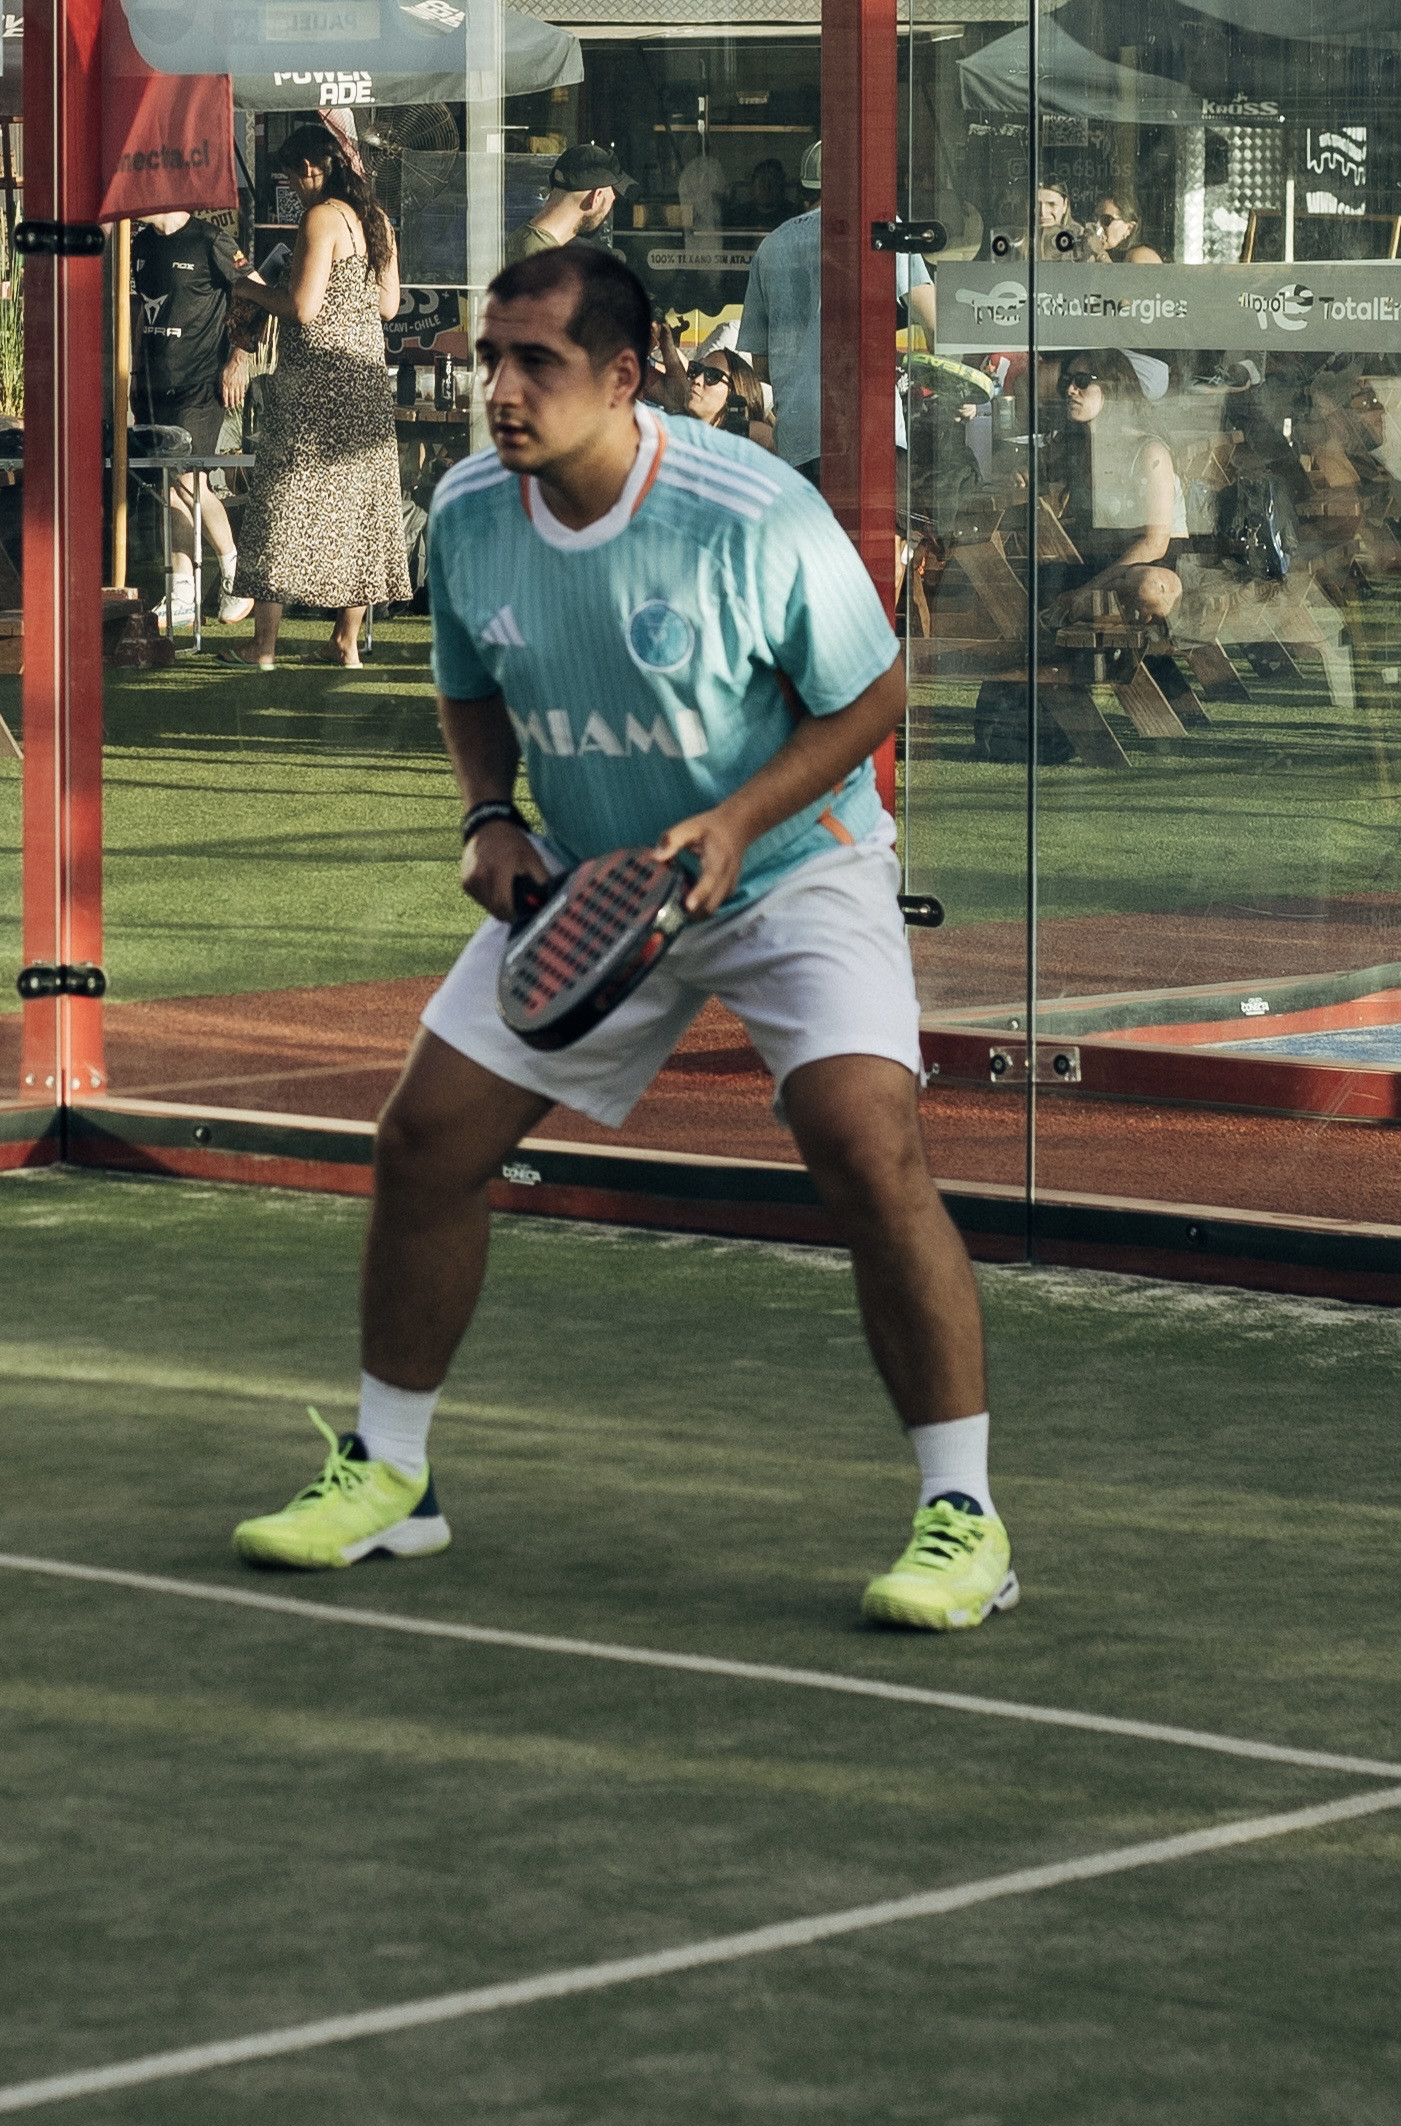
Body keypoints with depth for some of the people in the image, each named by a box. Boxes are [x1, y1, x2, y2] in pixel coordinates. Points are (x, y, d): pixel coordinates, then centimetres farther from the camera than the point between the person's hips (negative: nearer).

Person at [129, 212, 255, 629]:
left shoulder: (210, 242, -9)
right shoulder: (140, 244, 12)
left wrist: (239, 360, -9)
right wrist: (135, 367, 18)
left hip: (199, 384, -7)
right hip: (152, 386, 7)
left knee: (188, 481, -14)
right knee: (168, 489, 5)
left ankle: (234, 569, 6)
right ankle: (182, 598, 9)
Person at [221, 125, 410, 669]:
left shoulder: (322, 218, -14)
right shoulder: (375, 219, 9)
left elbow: (303, 308, -18)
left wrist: (252, 291, -3)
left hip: (314, 374, -8)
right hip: (366, 374, 8)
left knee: (285, 501, -2)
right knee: (357, 500, 10)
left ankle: (264, 646, -1)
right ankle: (347, 643, 12)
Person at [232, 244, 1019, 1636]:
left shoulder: (757, 517, -25)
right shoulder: (468, 515, -8)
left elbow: (868, 696, -12)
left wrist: (740, 817, -24)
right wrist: (489, 817, -8)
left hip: (793, 870, -5)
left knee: (868, 1152, -24)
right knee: (425, 1140, 1)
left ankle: (961, 1519, -14)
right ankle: (386, 1478, 21)